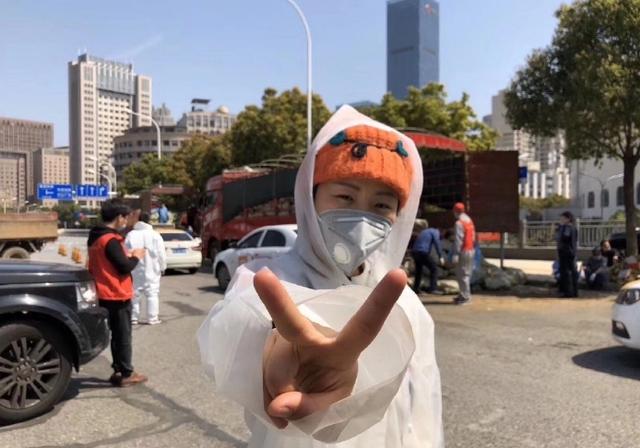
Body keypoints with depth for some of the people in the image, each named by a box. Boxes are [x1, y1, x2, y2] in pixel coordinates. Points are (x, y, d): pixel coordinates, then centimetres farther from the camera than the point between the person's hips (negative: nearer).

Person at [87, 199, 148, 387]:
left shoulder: (95, 238, 10)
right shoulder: (111, 240, -21)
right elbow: (124, 268, -22)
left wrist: (127, 256, 9)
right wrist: (136, 257, -5)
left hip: (106, 295, 9)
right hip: (118, 295, -9)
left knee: (116, 334, 17)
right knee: (123, 335, 0)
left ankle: (119, 370, 24)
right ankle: (126, 374, 8)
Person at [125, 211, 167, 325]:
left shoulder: (130, 235, -2)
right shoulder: (155, 235, -7)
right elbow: (161, 254, -5)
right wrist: (162, 267, 8)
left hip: (135, 270, 2)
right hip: (151, 270, -2)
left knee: (135, 294, 11)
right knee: (152, 294, 5)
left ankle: (134, 318, 15)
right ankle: (152, 318, 6)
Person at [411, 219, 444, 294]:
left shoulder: (423, 232, 32)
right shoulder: (435, 232, 9)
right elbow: (437, 244, -6)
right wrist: (440, 257, -9)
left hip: (414, 251, 7)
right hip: (423, 252, -7)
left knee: (419, 270, 22)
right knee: (434, 268, 3)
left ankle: (416, 289, 23)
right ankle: (432, 288, -3)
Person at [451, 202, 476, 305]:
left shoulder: (459, 223, -14)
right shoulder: (469, 221, 14)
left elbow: (458, 239, -20)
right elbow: (473, 237, 15)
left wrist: (455, 254, -22)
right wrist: (473, 248, 19)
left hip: (464, 251, -9)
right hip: (471, 250, 9)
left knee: (462, 274, -5)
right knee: (466, 273, 16)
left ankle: (465, 296, -4)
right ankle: (465, 294, 24)